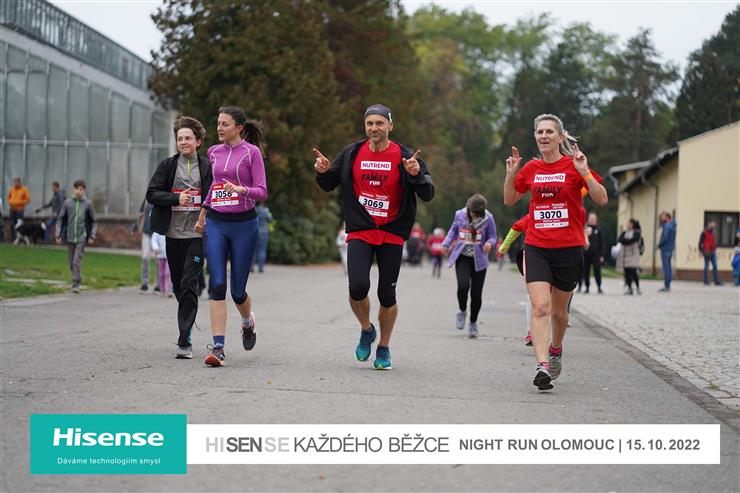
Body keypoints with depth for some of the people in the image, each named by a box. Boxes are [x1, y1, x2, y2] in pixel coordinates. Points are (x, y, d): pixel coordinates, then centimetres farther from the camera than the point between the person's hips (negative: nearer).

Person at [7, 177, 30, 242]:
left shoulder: (24, 189, -3)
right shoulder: (12, 189, 10)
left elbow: (28, 199, -4)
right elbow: (9, 197, 24)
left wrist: (20, 203, -12)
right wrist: (10, 202, 4)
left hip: (20, 210, -5)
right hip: (12, 209, 5)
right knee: (12, 224, 4)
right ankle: (13, 238, 10)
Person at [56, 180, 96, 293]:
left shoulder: (88, 204, 0)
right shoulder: (67, 202, 3)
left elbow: (93, 221, 6)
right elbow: (60, 219, 7)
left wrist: (92, 236, -2)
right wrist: (58, 234, 0)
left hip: (81, 238, -2)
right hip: (69, 237, 2)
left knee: (77, 261, -11)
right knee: (71, 262, 9)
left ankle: (76, 285, -9)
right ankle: (76, 280, 26)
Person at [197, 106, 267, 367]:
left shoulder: (251, 152, -4)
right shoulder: (214, 152, 11)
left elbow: (262, 192, -7)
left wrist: (241, 189, -26)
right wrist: (202, 215, 29)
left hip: (243, 224, -3)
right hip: (216, 223, 4)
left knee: (238, 290, 3)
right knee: (217, 285, -9)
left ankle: (248, 322, 38)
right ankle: (218, 347, -10)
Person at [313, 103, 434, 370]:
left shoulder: (405, 157, -5)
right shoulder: (352, 153, 3)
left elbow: (427, 195, -8)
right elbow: (328, 185, 13)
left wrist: (417, 174, -27)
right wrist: (322, 172, -9)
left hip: (392, 235, -1)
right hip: (359, 232, 1)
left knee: (387, 295, 3)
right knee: (357, 288, -16)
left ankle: (384, 348, 24)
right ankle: (366, 330, 15)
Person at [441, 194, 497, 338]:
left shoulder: (488, 218, -8)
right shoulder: (460, 215, -4)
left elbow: (492, 237, 1)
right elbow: (453, 230, 14)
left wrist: (489, 243, -21)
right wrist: (446, 244, 5)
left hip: (479, 260, 0)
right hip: (462, 257, 0)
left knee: (476, 293, -1)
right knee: (463, 285, -22)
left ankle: (473, 322, 23)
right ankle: (462, 311, 8)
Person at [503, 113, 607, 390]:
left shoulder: (573, 165, -3)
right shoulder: (531, 169, 6)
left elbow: (601, 200, -8)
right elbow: (509, 200, 18)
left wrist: (584, 172, -20)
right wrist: (510, 174, 2)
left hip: (569, 249, -1)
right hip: (536, 247, 1)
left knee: (559, 310, 12)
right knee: (540, 307, -15)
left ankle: (555, 349, 41)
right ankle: (542, 366, -20)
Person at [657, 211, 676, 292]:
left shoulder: (668, 226, -17)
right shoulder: (672, 226, 13)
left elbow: (665, 238, -23)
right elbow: (663, 226, 28)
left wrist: (659, 244, -8)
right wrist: (660, 219, 16)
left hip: (665, 249, -10)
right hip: (670, 249, 10)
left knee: (666, 268, -8)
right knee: (668, 267, 13)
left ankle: (666, 286, -9)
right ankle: (667, 286, 17)